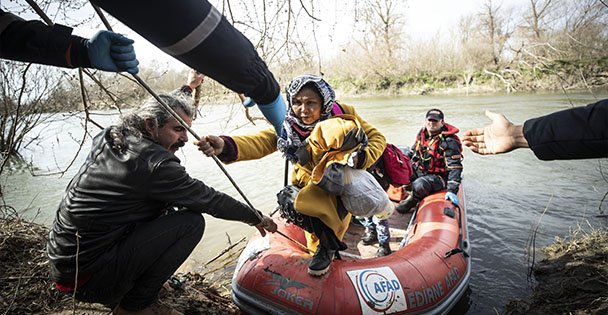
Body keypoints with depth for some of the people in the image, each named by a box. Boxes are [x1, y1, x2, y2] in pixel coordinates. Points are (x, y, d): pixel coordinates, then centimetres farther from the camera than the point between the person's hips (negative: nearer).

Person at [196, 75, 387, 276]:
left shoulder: (342, 113, -16)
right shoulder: (287, 126, -14)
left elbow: (377, 138, -11)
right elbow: (260, 142, -30)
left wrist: (361, 158, -32)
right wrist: (225, 147, -50)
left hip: (342, 178, -3)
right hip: (310, 181, 3)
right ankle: (327, 244, 12)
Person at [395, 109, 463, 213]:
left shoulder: (449, 141, -20)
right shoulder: (422, 134, 1)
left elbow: (455, 167, -23)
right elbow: (414, 152, 18)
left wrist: (452, 190, -31)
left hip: (438, 176, -7)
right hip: (419, 170, 7)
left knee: (419, 186, -34)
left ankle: (412, 201, -1)